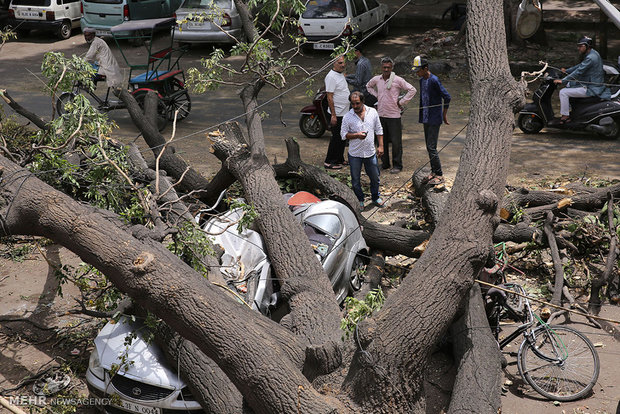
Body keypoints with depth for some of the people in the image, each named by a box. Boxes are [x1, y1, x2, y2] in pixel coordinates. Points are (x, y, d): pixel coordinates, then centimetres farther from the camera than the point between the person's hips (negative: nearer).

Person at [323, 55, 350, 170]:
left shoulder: (341, 74, 12)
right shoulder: (331, 77, -17)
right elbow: (330, 97, -20)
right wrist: (333, 115, -22)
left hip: (344, 113, 9)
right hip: (337, 114, -9)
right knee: (336, 138, -5)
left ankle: (339, 159, 25)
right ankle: (329, 162, 3)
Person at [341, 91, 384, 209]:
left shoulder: (373, 112, -2)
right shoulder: (347, 117, -9)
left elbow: (379, 130, 7)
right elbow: (343, 135, -4)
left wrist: (380, 146, 2)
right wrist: (356, 135, -20)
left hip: (370, 152, 2)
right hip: (355, 154, -2)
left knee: (375, 177, 13)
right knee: (355, 180, 9)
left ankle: (375, 197, 36)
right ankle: (360, 200, 29)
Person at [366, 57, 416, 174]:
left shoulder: (397, 80, -10)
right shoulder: (376, 79, 4)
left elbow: (412, 90, -9)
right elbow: (368, 86, 26)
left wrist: (401, 102, -9)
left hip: (394, 115, -5)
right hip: (381, 115, 5)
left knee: (396, 141, -1)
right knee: (382, 140, 12)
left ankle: (397, 165, 8)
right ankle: (385, 163, 25)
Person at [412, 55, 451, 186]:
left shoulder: (434, 81, -16)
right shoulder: (421, 80, 11)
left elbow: (447, 97, -14)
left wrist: (444, 115, -6)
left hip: (434, 119, -9)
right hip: (426, 118, 9)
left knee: (431, 147, -9)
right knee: (429, 147, 12)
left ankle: (439, 175, -1)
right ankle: (434, 172, 22)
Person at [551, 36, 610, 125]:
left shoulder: (590, 58, -23)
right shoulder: (592, 53, 9)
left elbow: (579, 71, -26)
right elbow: (580, 66, 21)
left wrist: (562, 80, -24)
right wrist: (567, 70, 18)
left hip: (591, 89, -11)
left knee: (563, 92, -16)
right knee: (569, 84, 28)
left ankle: (565, 117, -9)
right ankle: (567, 109, 30)